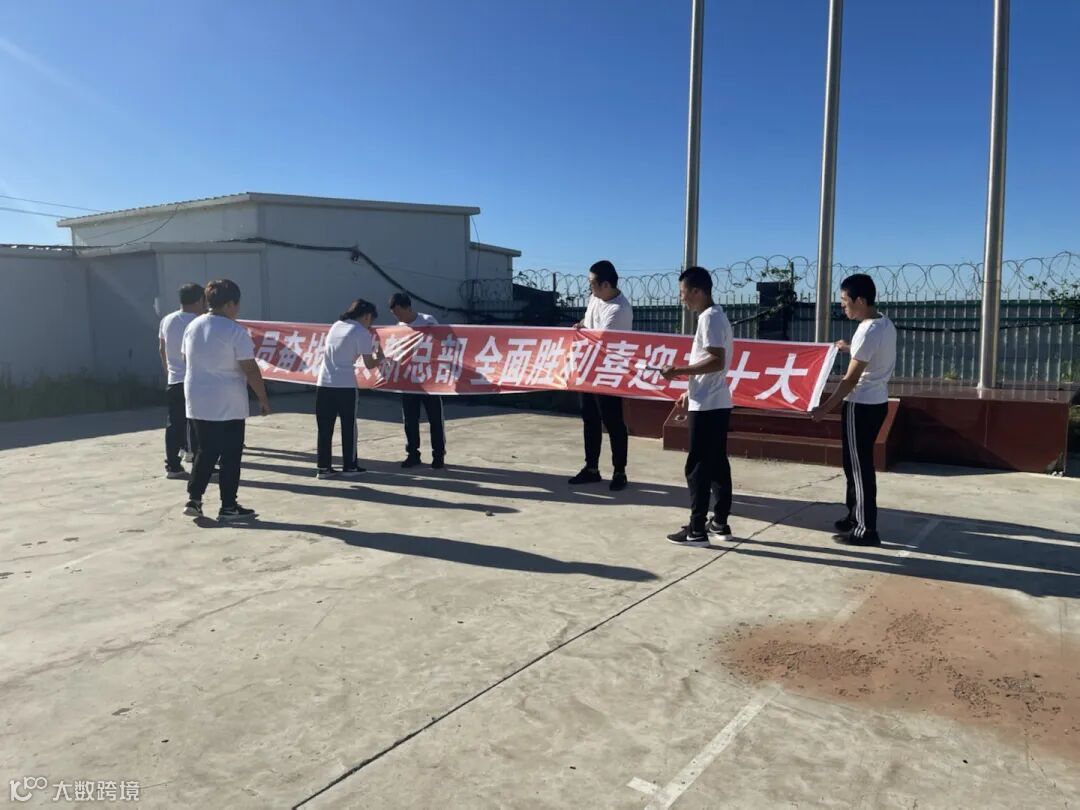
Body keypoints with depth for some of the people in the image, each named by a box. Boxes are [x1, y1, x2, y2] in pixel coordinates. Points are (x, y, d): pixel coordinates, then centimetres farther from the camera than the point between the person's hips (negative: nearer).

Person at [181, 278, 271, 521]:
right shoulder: (235, 331, -14)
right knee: (230, 455, 3)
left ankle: (193, 499, 15)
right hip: (228, 405, -7)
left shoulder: (193, 326, 8)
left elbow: (188, 360, 18)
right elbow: (250, 369, -15)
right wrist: (263, 398, -7)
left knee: (205, 452, 17)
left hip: (197, 402, 7)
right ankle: (228, 507, 7)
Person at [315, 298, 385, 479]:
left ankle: (324, 467, 11)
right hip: (345, 385, -6)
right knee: (348, 427, 7)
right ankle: (350, 466, 13)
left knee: (325, 428, 8)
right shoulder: (362, 333, -4)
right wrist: (379, 357, 18)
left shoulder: (336, 325, 16)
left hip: (324, 383, 6)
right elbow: (369, 364, -4)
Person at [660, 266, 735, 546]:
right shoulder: (716, 316, 15)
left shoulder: (709, 318, -15)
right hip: (716, 403, 10)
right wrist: (690, 391, 21)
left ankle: (697, 529, 0)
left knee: (698, 467, -5)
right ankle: (720, 523, 20)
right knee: (717, 464, 13)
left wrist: (680, 370, -17)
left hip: (707, 405, -10)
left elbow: (717, 361, -23)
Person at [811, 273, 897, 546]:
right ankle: (856, 517, 28)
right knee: (857, 464, 18)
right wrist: (851, 349, 31)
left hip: (861, 405, -10)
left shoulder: (867, 331, -22)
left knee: (859, 467, -2)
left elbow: (851, 379, -20)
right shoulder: (886, 324, 7)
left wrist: (825, 408, -15)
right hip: (876, 402, 10)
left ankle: (866, 529, 4)